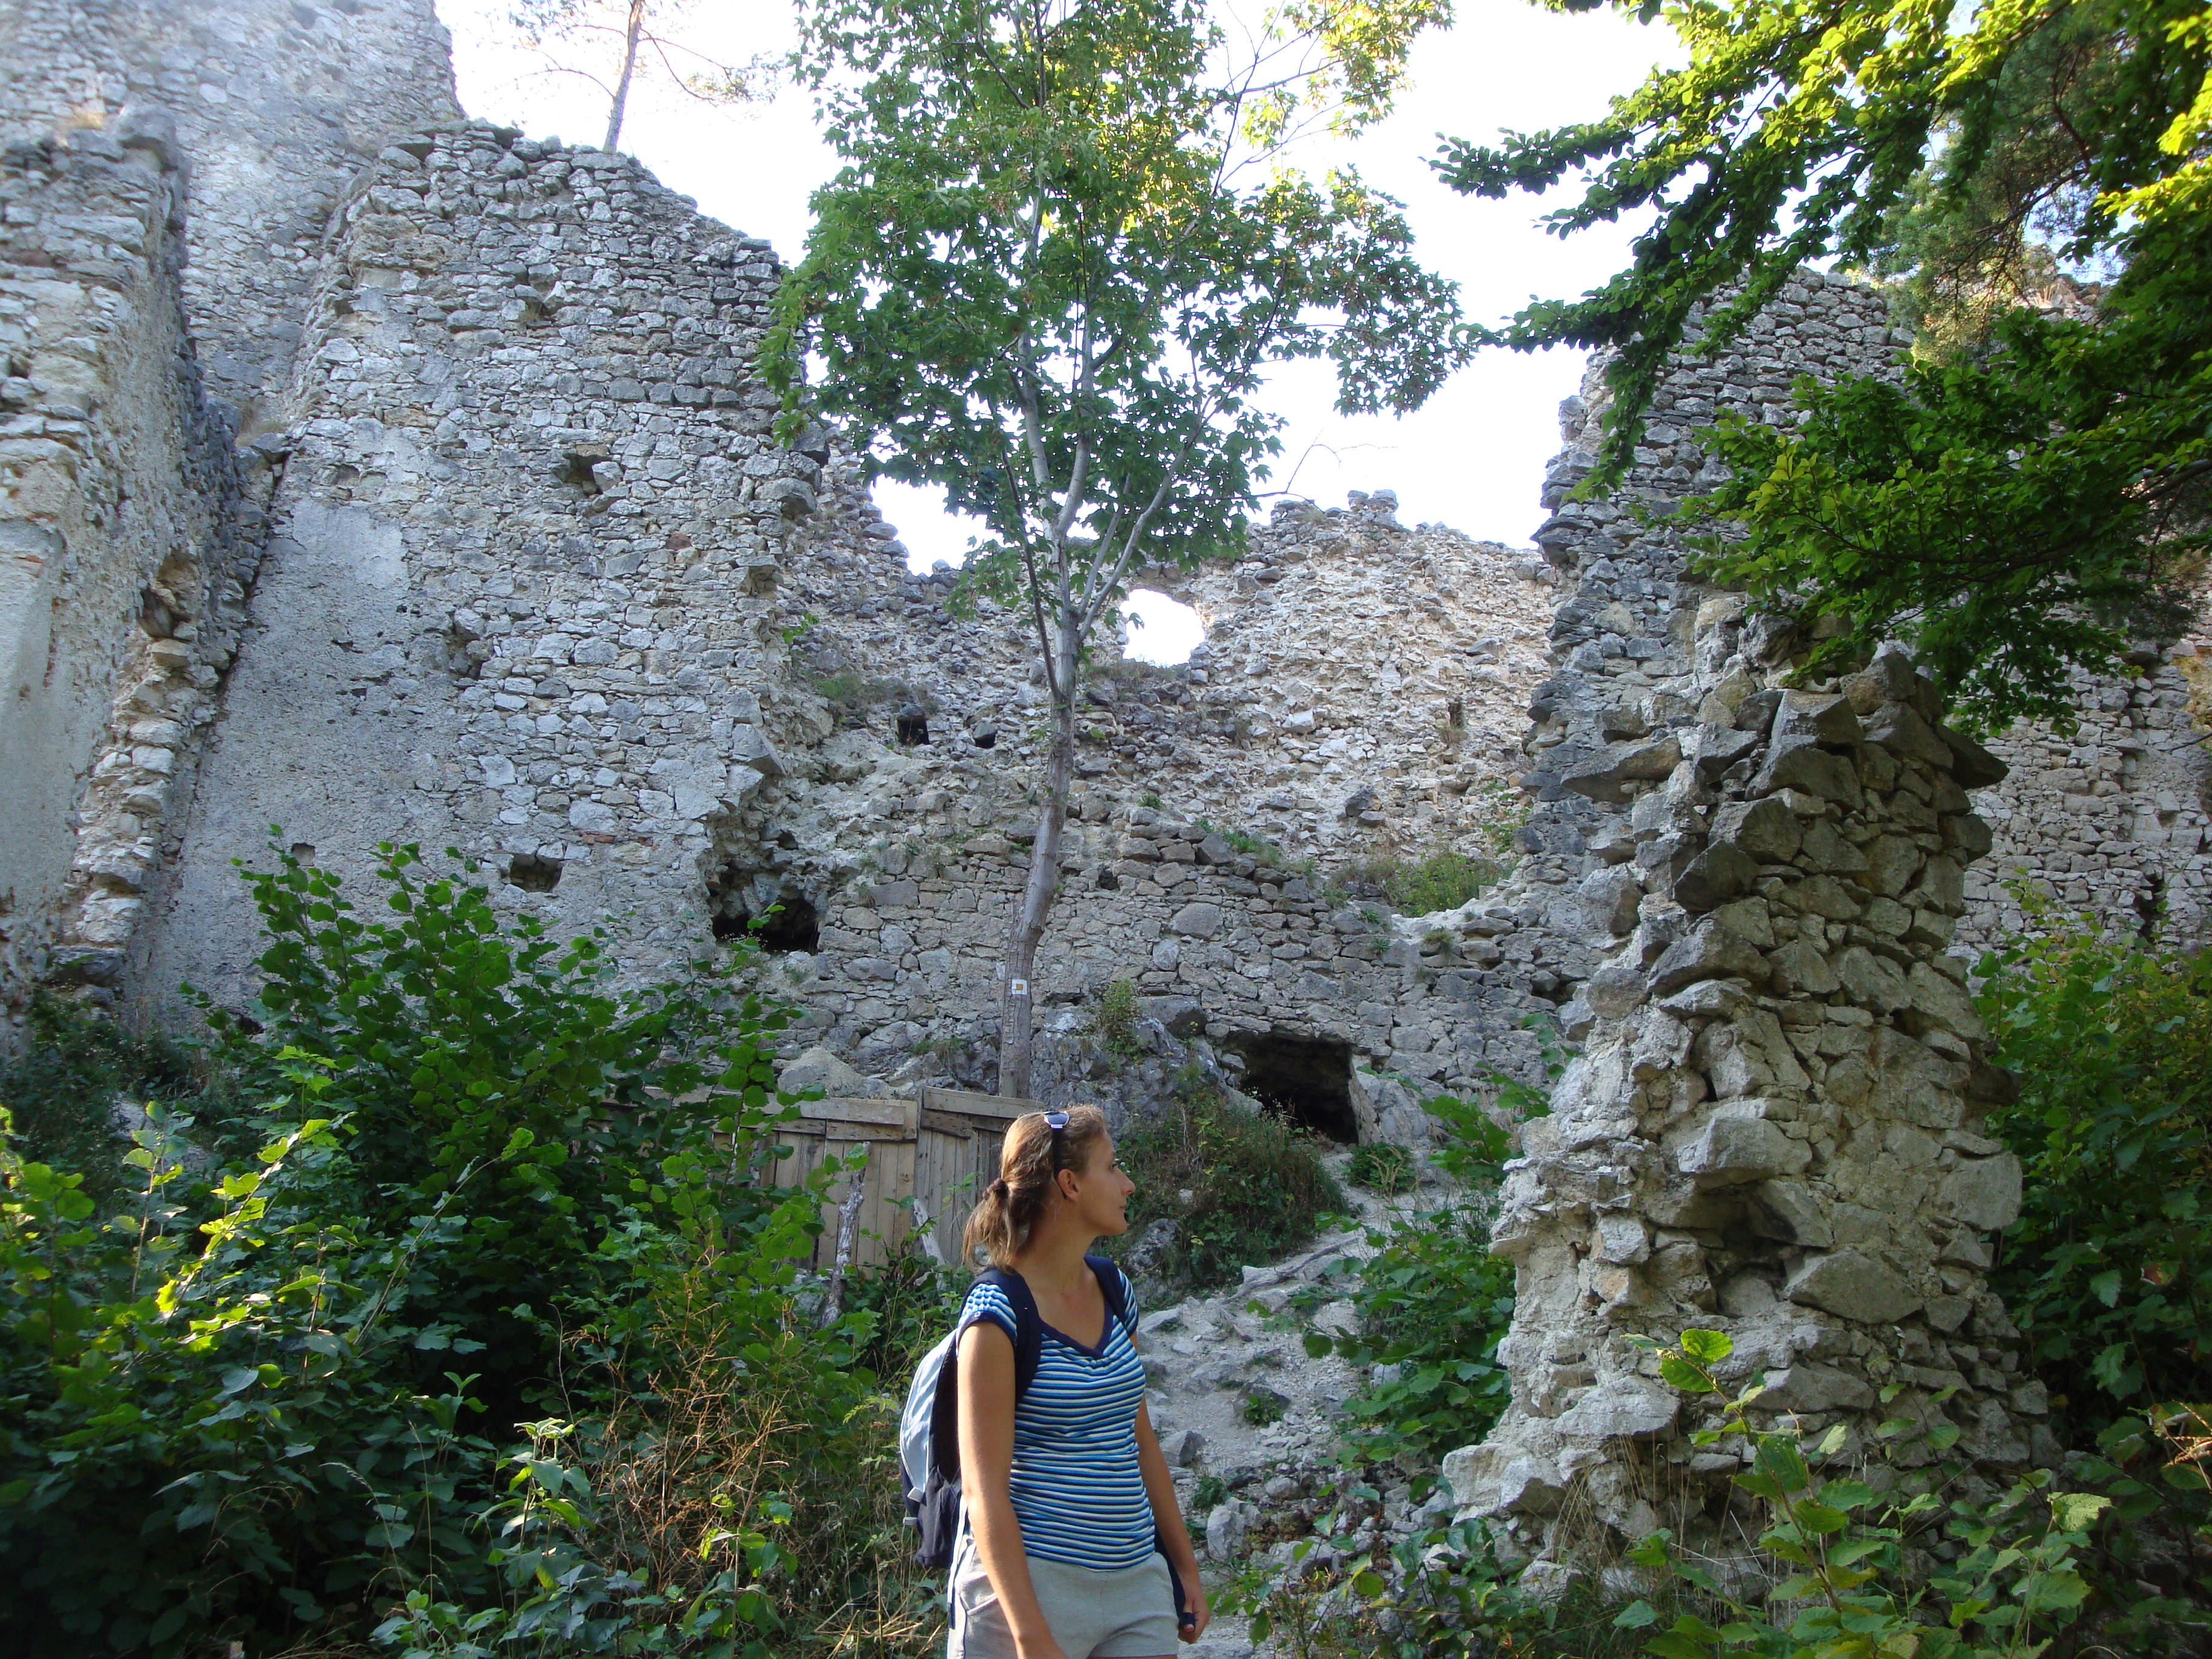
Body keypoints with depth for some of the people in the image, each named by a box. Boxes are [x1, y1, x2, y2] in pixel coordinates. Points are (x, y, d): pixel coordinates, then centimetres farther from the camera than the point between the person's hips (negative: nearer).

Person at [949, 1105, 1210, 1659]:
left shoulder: (1114, 1293, 7)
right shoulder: (999, 1314, -14)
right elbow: (984, 1490, -16)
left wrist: (1185, 1564, 16)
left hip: (1138, 1583, 6)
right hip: (1032, 1583, -6)